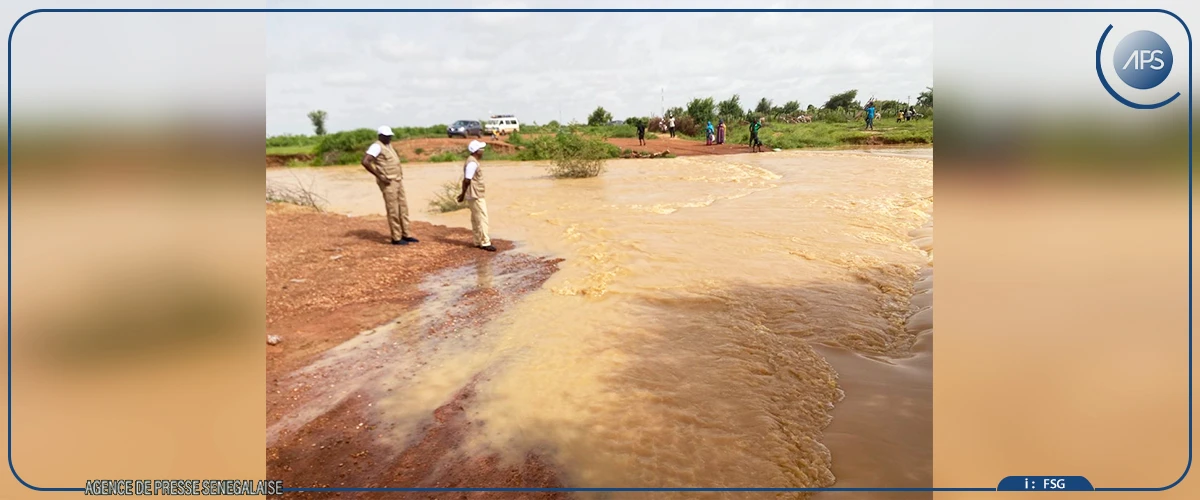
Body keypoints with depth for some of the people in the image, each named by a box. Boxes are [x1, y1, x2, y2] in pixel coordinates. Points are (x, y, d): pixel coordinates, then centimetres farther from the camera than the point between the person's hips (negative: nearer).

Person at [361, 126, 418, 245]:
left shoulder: (389, 145, 15)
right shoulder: (377, 146, -13)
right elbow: (365, 162, -25)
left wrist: (400, 173, 16)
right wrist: (379, 176, -23)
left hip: (398, 181, 9)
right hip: (388, 183, -9)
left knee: (403, 208, 11)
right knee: (393, 210, -5)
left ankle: (406, 234, 19)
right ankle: (396, 238, 1)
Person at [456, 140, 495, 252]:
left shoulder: (473, 162, 14)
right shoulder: (472, 163, -19)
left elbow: (467, 180, 16)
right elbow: (467, 180, -21)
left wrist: (464, 193, 17)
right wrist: (463, 194, -12)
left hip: (476, 195, 10)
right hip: (475, 196, -10)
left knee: (476, 219, 13)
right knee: (482, 219, -7)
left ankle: (478, 242, 20)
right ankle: (485, 243, -4)